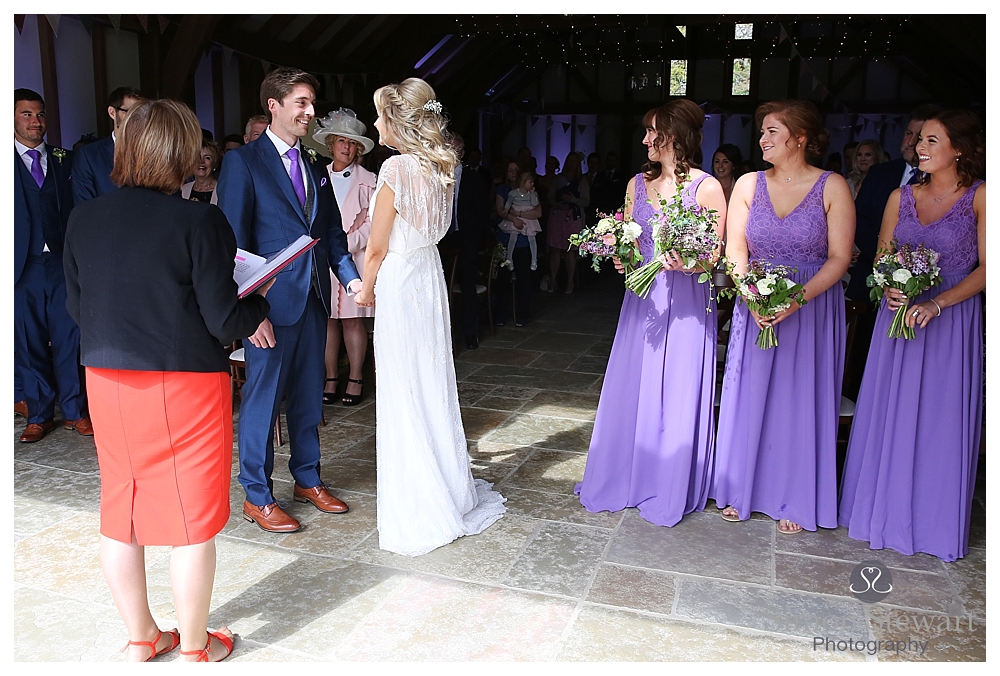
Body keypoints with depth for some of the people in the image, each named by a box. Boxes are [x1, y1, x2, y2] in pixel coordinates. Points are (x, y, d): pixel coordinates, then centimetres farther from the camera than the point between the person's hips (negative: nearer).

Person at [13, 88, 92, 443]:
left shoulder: (65, 160, 12)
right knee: (29, 343, 5)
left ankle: (74, 410, 15)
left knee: (69, 338, 3)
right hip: (24, 266, -1)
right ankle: (38, 415, 18)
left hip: (63, 263, 1)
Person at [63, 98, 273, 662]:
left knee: (120, 514, 18)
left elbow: (76, 306, 10)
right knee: (192, 522, 10)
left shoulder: (83, 218, 1)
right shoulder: (200, 221, -16)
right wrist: (260, 302, 4)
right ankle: (195, 648, 26)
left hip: (108, 383, 6)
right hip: (186, 387, -5)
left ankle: (141, 638, 35)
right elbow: (225, 322, -15)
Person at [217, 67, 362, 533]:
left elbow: (332, 232, 13)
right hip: (274, 303, -6)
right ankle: (257, 496, 19)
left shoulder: (314, 167, 14)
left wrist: (351, 278, -3)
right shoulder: (243, 162, -6)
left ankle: (307, 479, 31)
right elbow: (234, 242, -11)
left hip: (314, 300, 6)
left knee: (309, 395, 15)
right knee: (262, 398, 4)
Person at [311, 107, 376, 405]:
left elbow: (372, 222, -3)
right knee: (327, 319, 3)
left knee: (353, 320, 1)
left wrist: (346, 243, -14)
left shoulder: (367, 180, 4)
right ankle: (331, 378, 12)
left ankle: (355, 380, 9)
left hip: (354, 258, -2)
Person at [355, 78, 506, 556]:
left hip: (398, 280, -8)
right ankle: (449, 491, 31)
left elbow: (377, 249, -13)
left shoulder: (397, 167, -17)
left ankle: (416, 510, 16)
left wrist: (366, 289, 3)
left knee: (404, 394, 3)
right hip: (430, 273, 8)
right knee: (433, 383, 17)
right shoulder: (441, 166, 6)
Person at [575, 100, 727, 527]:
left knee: (677, 393, 4)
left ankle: (669, 491, 21)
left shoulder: (707, 188, -6)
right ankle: (622, 479, 26)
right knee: (632, 389, 10)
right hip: (642, 299, 5)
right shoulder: (638, 183, 9)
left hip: (686, 303, -4)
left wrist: (687, 262, -24)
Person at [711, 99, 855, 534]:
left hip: (813, 308, -2)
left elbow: (839, 257, -8)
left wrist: (797, 298, -21)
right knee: (748, 396, 7)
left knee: (801, 400, 5)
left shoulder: (833, 187, -4)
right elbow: (735, 249, 0)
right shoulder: (748, 184, 4)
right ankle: (741, 489, 22)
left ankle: (794, 500, 20)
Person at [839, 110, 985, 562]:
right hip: (898, 317, 4)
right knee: (889, 415, 7)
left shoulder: (980, 197, -3)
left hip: (953, 322, -3)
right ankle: (885, 511, 22)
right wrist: (889, 289, -11)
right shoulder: (901, 197, 8)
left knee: (942, 420, 3)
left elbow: (986, 268, -7)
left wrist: (935, 304, -18)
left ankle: (935, 522, 19)